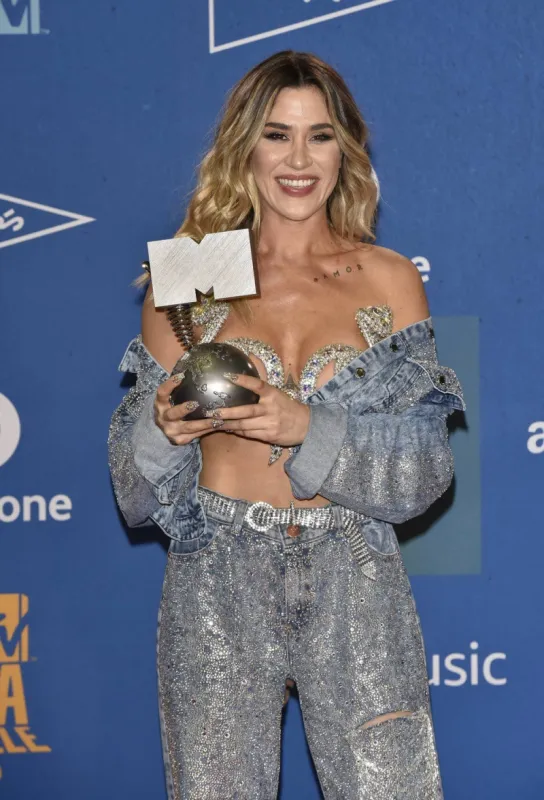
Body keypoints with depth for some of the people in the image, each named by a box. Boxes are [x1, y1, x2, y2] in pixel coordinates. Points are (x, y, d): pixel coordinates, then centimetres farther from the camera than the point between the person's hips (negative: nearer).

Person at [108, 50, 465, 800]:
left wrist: (307, 428, -17)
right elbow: (140, 479, 7)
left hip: (354, 583, 0)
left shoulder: (390, 280, 4)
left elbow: (426, 461, -2)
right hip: (218, 585, 0)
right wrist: (163, 425, -15)